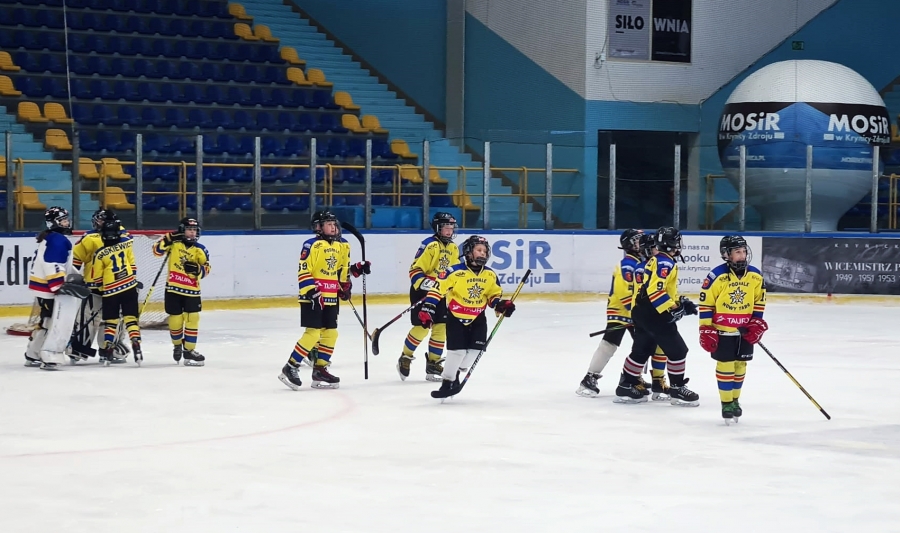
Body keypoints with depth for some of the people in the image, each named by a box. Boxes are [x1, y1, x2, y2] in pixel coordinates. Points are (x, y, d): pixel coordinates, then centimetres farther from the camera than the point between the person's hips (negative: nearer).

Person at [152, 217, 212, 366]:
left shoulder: (200, 250, 1)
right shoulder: (174, 243, 0)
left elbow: (206, 269, -3)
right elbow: (157, 251, -8)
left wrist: (196, 269, -24)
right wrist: (167, 239, -21)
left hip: (192, 290, 1)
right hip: (173, 288, -1)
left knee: (192, 319, -4)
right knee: (175, 319, 6)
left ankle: (189, 350, 7)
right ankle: (177, 345, 31)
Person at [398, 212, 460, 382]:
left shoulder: (453, 248, 9)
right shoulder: (429, 245, -15)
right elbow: (415, 269, -18)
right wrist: (423, 282, -31)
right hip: (422, 291, -7)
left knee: (441, 327, 3)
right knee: (422, 327, -8)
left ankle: (433, 364, 11)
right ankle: (405, 359, 12)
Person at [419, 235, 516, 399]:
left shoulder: (490, 275, -1)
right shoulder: (455, 272, -18)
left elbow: (494, 295, 12)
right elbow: (437, 289, -17)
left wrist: (501, 305, -9)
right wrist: (427, 310, -21)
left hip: (477, 319, 5)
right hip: (456, 317, -5)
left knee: (476, 349, 1)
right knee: (457, 350, -9)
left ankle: (455, 374, 20)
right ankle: (447, 382, 5)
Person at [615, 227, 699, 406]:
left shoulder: (655, 260, 16)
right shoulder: (665, 263, -16)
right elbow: (655, 291, -25)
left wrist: (681, 302, 17)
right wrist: (673, 309, -22)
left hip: (642, 311, 10)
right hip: (652, 313, -10)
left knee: (641, 350, 18)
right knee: (677, 349, -4)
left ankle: (626, 386, 23)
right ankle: (677, 390, 2)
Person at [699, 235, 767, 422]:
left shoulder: (755, 276, -2)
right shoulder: (717, 276, -16)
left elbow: (760, 300, 10)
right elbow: (706, 304, -11)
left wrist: (757, 323, 1)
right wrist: (706, 330, -12)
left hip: (745, 332, 4)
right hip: (722, 331, -4)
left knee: (740, 366, 11)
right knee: (725, 366, -1)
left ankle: (735, 400, 26)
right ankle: (726, 403, 9)